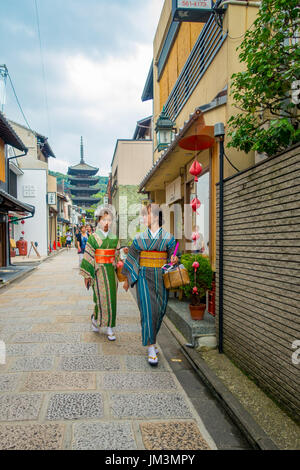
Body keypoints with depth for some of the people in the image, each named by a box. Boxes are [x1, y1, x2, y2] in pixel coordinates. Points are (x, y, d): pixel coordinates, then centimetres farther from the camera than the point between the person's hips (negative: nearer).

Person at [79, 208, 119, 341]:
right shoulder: (93, 238, -4)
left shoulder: (114, 238, 8)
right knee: (102, 299, -6)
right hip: (98, 271, -4)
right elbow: (88, 256, -5)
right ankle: (95, 319, 22)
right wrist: (87, 275, -6)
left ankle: (110, 328, 16)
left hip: (111, 271, 4)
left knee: (111, 299, 6)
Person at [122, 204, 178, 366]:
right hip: (144, 277, -1)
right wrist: (127, 279, 10)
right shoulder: (140, 238, 3)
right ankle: (151, 349, -5)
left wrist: (174, 259, -21)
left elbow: (172, 255, 4)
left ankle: (149, 338, 34)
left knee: (159, 310, 8)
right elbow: (132, 258, 8)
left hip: (161, 278, 1)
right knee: (148, 310, -9)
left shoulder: (168, 238, 1)